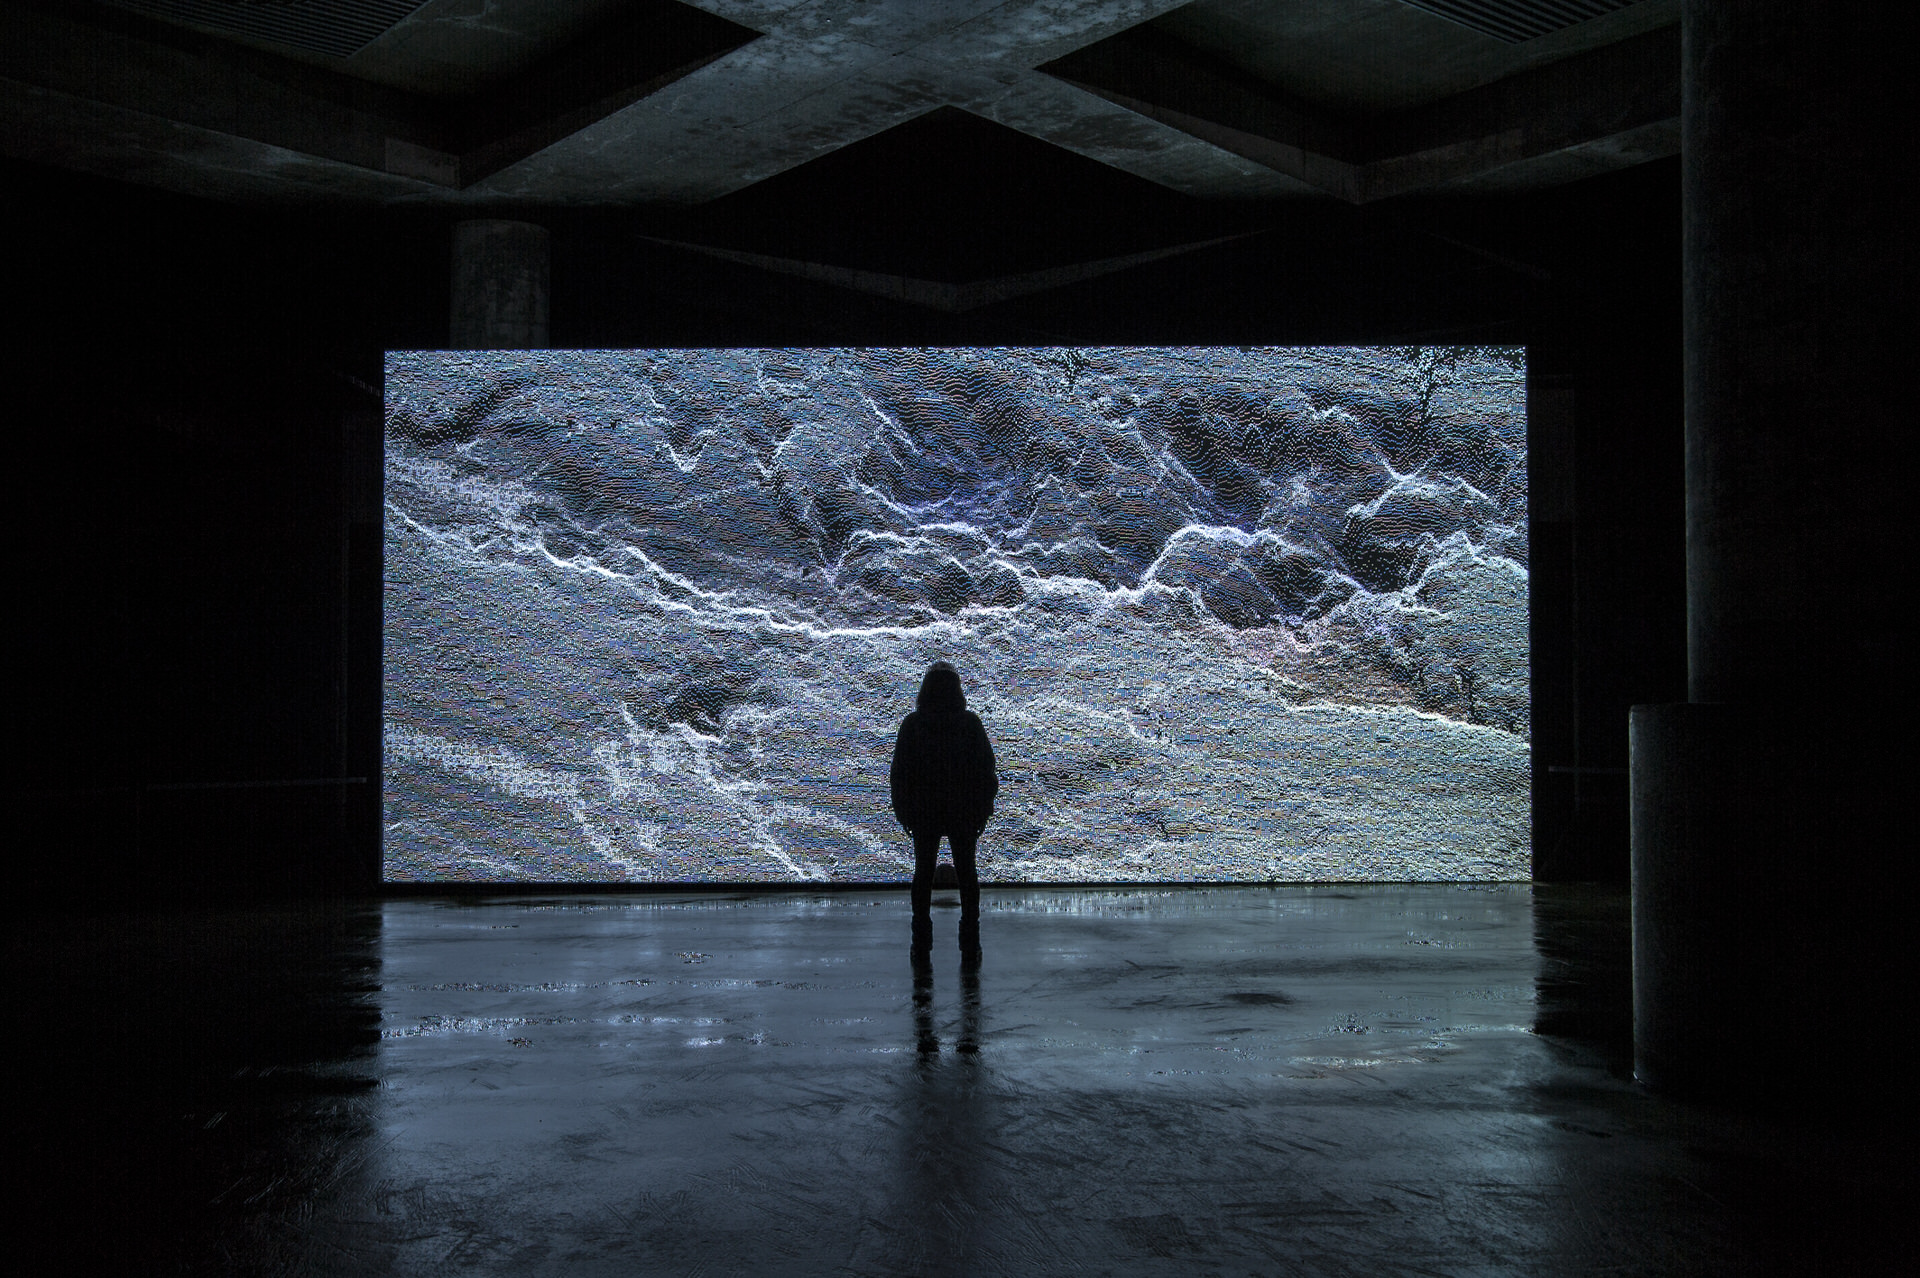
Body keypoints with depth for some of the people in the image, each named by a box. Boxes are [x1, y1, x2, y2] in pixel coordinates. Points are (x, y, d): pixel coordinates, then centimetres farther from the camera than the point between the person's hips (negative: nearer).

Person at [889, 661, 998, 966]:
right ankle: (970, 946, 10)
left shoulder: (912, 724, -8)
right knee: (966, 873, 10)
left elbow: (899, 772, -4)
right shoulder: (970, 723, -8)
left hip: (923, 812, 0)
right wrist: (983, 809, 5)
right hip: (964, 812, 0)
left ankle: (922, 946, 10)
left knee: (923, 873, 10)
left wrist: (903, 811, 6)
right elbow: (986, 770, -5)